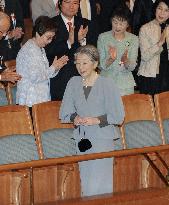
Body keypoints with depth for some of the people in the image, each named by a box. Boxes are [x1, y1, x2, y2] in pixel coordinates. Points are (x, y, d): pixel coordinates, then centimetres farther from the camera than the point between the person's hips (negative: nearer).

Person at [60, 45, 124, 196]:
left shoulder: (107, 84, -5)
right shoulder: (73, 83, 7)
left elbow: (118, 116, -6)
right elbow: (65, 112, 10)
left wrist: (96, 120, -17)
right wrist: (75, 118, -10)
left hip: (103, 138, -4)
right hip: (82, 137, 4)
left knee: (98, 185, -12)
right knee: (86, 182, 7)